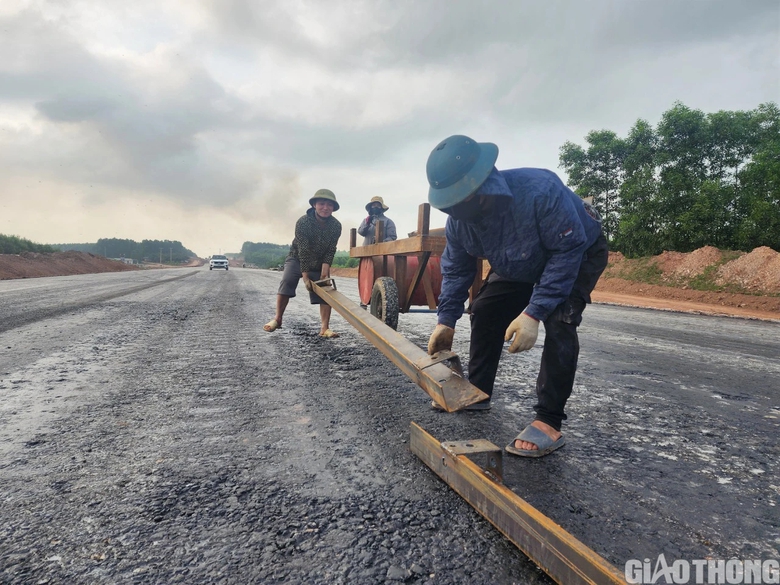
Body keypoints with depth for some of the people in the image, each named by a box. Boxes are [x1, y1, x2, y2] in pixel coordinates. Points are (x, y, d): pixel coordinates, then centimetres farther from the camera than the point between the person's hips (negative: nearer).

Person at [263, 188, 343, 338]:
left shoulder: (336, 226, -17)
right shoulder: (303, 222, -26)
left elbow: (330, 251, -14)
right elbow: (303, 251, -28)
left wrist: (325, 270, -26)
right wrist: (305, 277, -30)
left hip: (320, 263, 3)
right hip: (297, 258, -3)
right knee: (287, 281, -23)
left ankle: (324, 328, -7)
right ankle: (277, 319, -11)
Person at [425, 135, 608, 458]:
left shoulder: (539, 190, -41)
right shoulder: (458, 219, -21)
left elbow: (567, 252, -35)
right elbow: (456, 270, -7)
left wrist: (533, 312, -39)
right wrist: (446, 320, -15)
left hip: (580, 252, -6)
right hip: (521, 264, 6)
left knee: (558, 320, -27)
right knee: (484, 310, 1)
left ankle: (549, 423, -20)